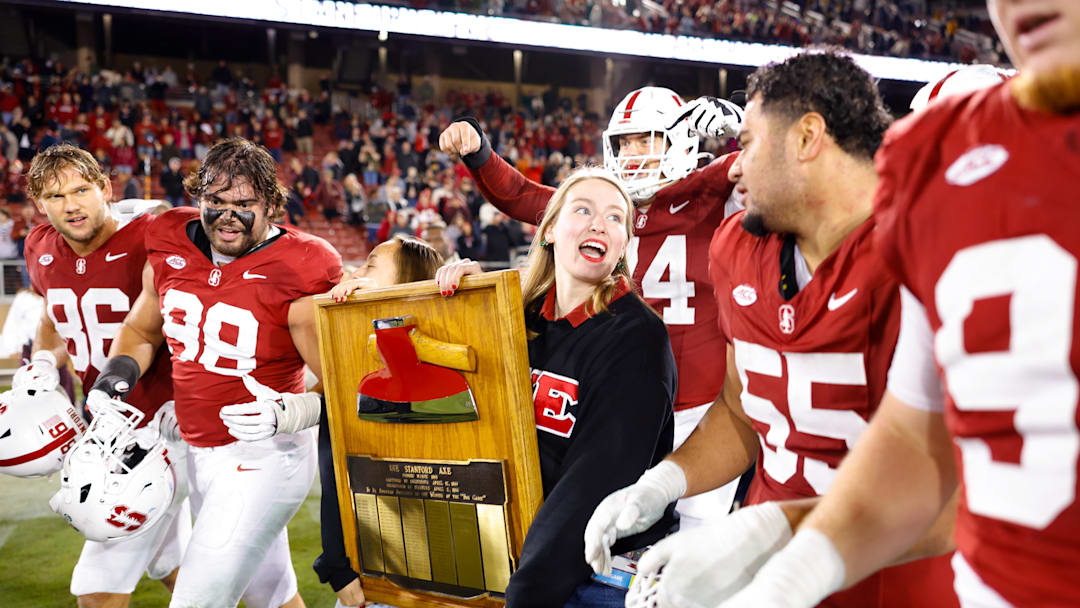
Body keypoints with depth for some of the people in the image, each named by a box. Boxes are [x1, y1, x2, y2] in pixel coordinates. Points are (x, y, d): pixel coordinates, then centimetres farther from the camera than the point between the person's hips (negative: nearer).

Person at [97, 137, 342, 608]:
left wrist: (291, 413, -32)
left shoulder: (296, 277, -18)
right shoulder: (171, 250, 0)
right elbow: (141, 330, 18)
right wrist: (119, 371, -1)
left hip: (262, 459, -7)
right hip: (199, 454, 7)